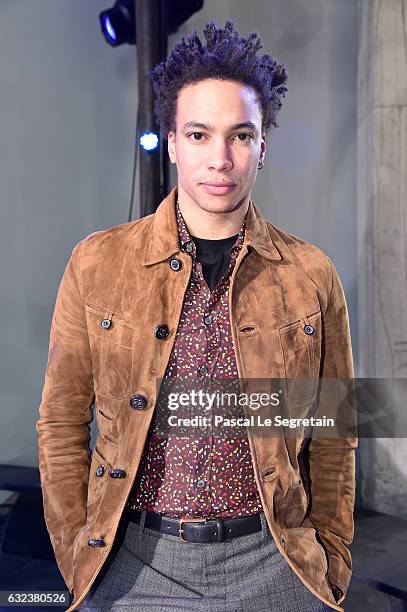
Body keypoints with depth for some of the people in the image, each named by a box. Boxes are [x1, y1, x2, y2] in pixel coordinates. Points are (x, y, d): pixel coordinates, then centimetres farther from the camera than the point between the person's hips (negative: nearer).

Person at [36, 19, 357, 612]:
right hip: (135, 563, 0)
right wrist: (78, 559, 0)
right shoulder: (96, 264, -5)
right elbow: (62, 424, 1)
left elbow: (333, 439, 4)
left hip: (269, 563, 1)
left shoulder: (312, 276, -3)